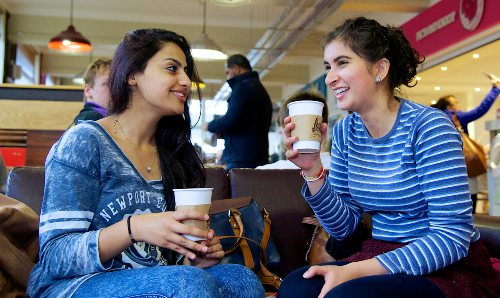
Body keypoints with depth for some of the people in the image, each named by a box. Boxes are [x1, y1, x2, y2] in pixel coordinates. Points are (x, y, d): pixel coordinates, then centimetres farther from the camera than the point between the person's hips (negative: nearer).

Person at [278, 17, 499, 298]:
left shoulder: (428, 126, -15)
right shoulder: (345, 131, 2)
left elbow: (452, 236, -20)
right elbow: (344, 226, 4)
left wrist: (355, 271, -25)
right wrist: (313, 170, -12)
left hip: (450, 270, -5)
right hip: (379, 260, 5)